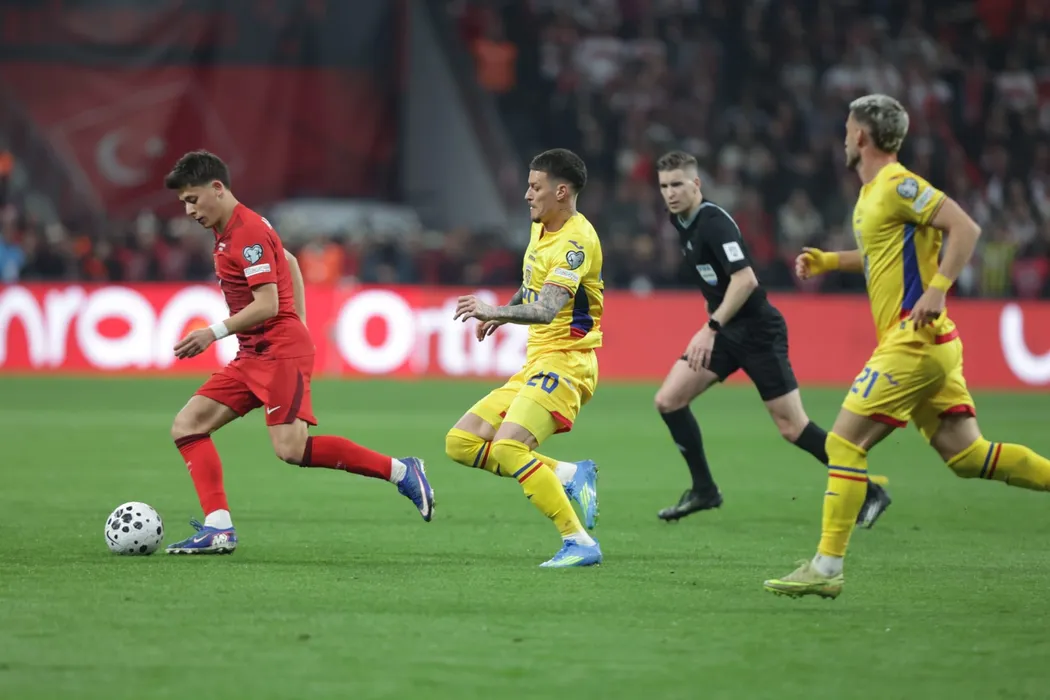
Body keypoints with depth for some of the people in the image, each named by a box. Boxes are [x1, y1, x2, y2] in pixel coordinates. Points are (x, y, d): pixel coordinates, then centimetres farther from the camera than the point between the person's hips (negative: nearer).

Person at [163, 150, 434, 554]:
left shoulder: (248, 233, -14)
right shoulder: (229, 231, 17)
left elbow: (267, 305, -20)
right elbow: (289, 262, 29)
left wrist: (214, 333, -18)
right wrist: (298, 326, 27)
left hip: (281, 352, -10)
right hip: (252, 357, 10)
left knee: (291, 448, -21)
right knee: (187, 426, -1)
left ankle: (399, 471, -9)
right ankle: (218, 528, -9)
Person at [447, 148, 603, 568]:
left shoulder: (577, 241, -16)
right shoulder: (540, 229, 13)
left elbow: (546, 309, -30)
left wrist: (496, 311, -43)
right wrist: (503, 315, 25)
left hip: (566, 363, -10)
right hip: (536, 364, 10)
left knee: (507, 447, -27)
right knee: (461, 443, 3)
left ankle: (579, 543, -22)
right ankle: (570, 476, 4)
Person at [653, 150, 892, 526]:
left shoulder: (713, 222, -19)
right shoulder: (682, 222, 8)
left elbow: (745, 280, -28)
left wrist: (711, 328, -30)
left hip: (757, 332, -9)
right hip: (726, 333, 9)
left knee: (793, 428, -8)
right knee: (668, 400, -1)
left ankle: (869, 492, 3)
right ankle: (704, 489, 11)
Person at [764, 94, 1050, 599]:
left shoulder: (897, 185, -11)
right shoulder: (871, 193, 18)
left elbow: (965, 228, -19)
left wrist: (936, 290, -26)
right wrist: (828, 261, 25)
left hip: (914, 341, -10)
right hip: (928, 347, 10)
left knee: (844, 444, -8)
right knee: (966, 455, 7)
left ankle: (825, 569, -7)